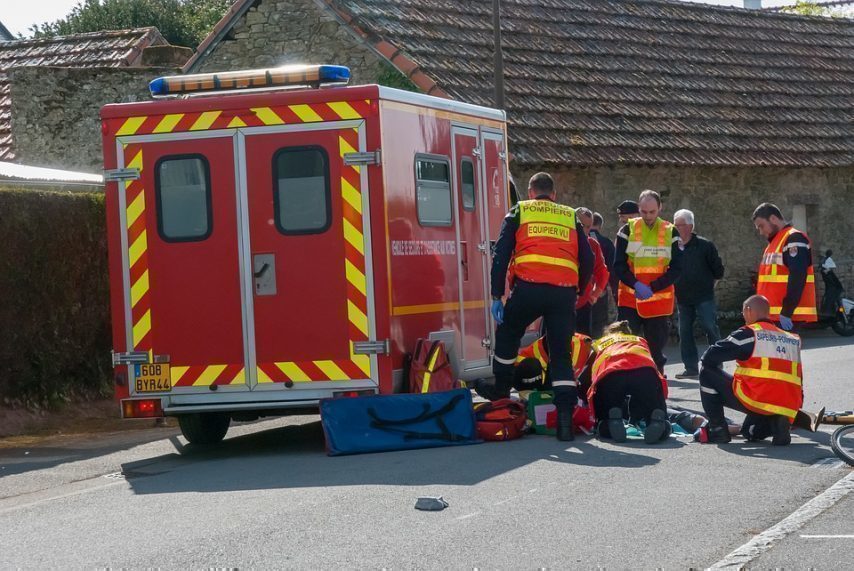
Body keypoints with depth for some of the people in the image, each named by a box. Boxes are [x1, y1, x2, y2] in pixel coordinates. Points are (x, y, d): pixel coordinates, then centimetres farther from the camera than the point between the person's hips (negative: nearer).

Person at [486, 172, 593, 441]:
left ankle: (501, 388, 32)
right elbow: (587, 260, 16)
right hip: (564, 292, 2)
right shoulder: (571, 217, 22)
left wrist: (496, 296, 6)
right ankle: (566, 416, -5)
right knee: (561, 353, 5)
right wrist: (577, 293, 27)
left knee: (507, 335, 24)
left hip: (528, 287, -2)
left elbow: (501, 254, 6)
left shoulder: (519, 212, 15)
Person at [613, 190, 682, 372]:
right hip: (630, 298, 0)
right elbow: (619, 265, -2)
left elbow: (676, 268, -2)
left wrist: (653, 287, -15)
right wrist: (636, 285, -18)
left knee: (656, 346, 7)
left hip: (659, 300, 0)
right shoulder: (628, 230, 1)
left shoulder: (671, 232, 2)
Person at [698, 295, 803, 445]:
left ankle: (717, 429, 8)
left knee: (707, 372, 13)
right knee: (751, 432, 36)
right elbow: (798, 382, 22)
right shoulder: (793, 339, 18)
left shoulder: (748, 334, 1)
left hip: (755, 401, -6)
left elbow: (709, 357, 2)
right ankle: (777, 423, 3)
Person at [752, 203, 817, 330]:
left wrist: (786, 313, -23)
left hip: (789, 317, -10)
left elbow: (797, 277, -21)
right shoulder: (774, 242, 22)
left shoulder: (794, 239, -10)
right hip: (772, 316, 10)